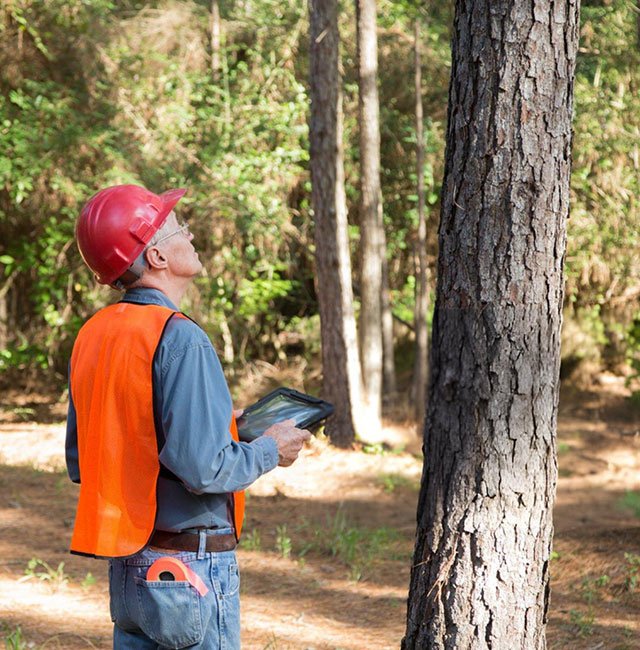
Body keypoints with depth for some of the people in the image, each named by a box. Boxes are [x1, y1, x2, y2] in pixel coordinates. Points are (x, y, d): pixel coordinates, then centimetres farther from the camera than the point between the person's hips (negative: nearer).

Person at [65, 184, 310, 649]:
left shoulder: (92, 336, 7)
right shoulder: (180, 339, -18)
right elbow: (204, 468, -24)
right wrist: (271, 450, -4)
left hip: (126, 570, 8)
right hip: (193, 568, -8)